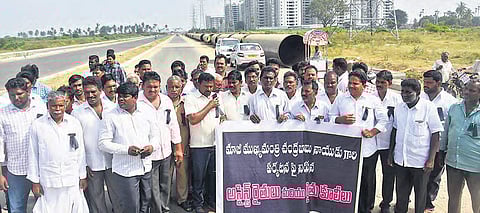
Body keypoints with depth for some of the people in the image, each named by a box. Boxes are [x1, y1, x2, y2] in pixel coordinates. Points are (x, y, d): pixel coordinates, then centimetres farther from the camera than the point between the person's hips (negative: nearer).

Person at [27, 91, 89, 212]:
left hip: (72, 180, 1)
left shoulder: (74, 123, 3)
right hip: (48, 182, -1)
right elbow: (33, 155, 3)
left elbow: (80, 152, 7)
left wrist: (83, 176, 7)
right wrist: (34, 181, 2)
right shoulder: (37, 125, -1)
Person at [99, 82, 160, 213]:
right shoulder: (110, 117, -7)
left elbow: (155, 133, 16)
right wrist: (126, 149, -21)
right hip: (125, 171, -5)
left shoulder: (145, 114, 7)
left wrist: (152, 146, -7)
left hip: (146, 168, 5)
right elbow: (103, 143, -10)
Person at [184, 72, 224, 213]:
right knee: (199, 176, 4)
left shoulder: (216, 98, 11)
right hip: (199, 145, -5)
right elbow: (193, 119, -17)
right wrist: (209, 106, -13)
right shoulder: (191, 99, -6)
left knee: (213, 174, 13)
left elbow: (221, 117, 20)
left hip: (215, 143, 5)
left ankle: (211, 201, 28)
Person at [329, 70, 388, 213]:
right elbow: (331, 118, 10)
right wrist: (341, 119, -11)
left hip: (367, 149, 0)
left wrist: (372, 132, -10)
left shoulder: (373, 100, 4)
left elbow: (383, 120, 4)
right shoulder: (340, 99, 6)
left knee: (367, 182, 9)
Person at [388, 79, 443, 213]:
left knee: (420, 194, 13)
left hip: (420, 161, -4)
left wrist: (431, 160, -12)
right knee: (401, 193, 16)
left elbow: (436, 135, -10)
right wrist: (391, 153, 13)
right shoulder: (399, 107, 2)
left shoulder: (428, 107, -12)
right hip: (400, 160, 4)